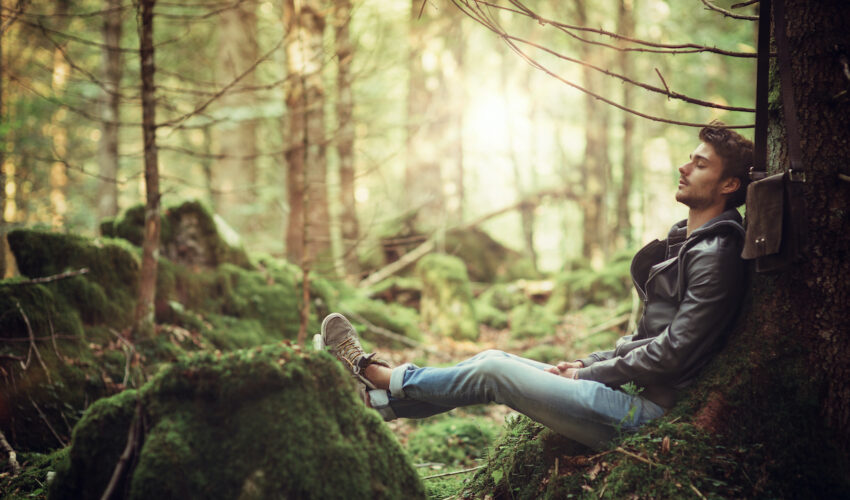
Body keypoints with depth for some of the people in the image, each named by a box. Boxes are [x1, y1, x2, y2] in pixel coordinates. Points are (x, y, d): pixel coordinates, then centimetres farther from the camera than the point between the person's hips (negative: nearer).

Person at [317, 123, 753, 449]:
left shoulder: (715, 255, -15)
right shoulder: (684, 244, 17)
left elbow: (672, 353, -20)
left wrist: (588, 375, -11)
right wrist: (587, 364, 9)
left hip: (647, 411, -9)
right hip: (633, 393, 9)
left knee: (492, 373, -8)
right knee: (495, 361, 6)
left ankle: (382, 379, 9)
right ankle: (377, 397, 12)